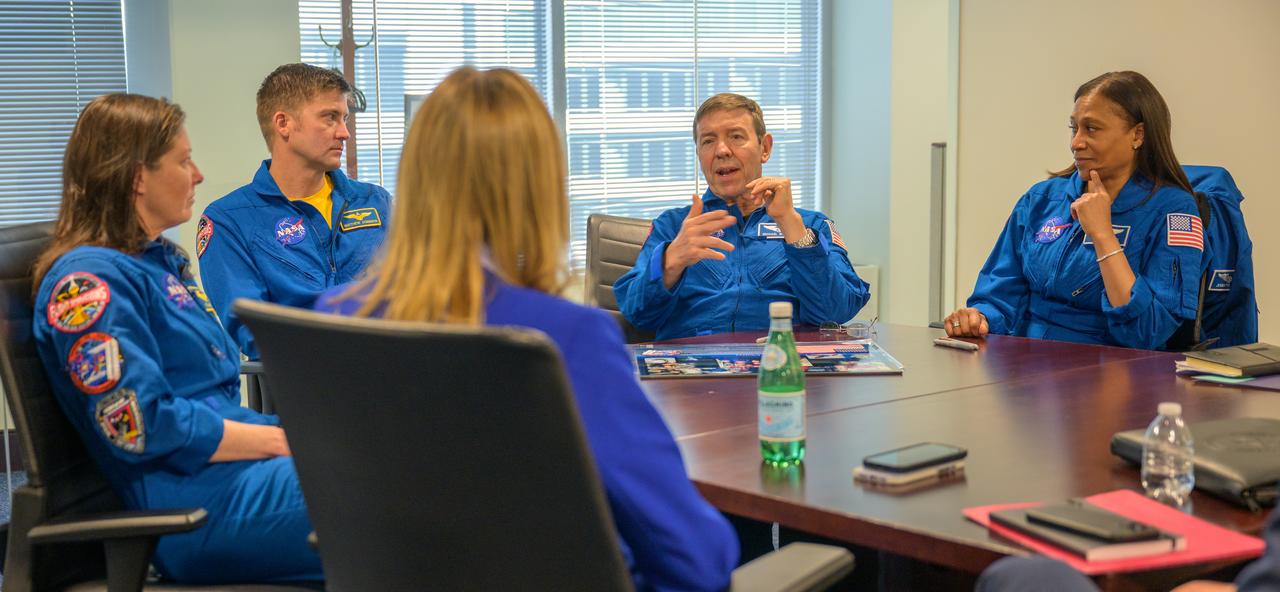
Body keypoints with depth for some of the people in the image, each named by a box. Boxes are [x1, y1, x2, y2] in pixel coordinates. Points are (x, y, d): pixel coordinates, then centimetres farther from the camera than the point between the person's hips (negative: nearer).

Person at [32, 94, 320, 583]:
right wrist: (283, 439, -14)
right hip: (197, 501, -9)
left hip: (236, 464, 10)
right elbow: (144, 427, -18)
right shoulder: (88, 280, -11)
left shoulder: (160, 260, 19)